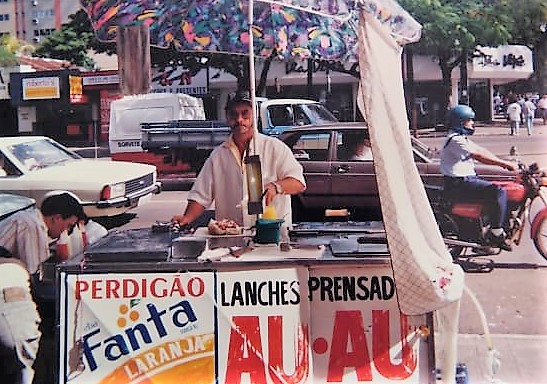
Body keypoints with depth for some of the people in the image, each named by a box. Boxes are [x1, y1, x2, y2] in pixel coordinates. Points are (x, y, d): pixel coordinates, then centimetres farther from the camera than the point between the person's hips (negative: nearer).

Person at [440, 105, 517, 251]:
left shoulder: (461, 137, 17)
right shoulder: (456, 140, -17)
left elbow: (481, 150, 13)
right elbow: (479, 156, -23)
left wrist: (503, 162, 4)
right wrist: (505, 163, -20)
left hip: (467, 178, 11)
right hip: (459, 183, -11)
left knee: (496, 188, 13)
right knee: (499, 192, -20)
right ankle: (496, 234, -14)